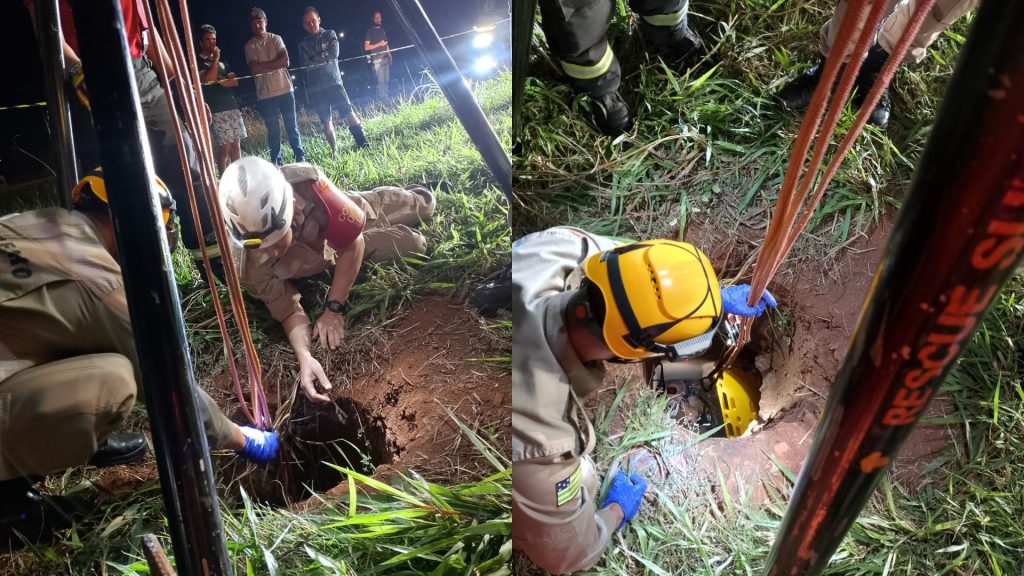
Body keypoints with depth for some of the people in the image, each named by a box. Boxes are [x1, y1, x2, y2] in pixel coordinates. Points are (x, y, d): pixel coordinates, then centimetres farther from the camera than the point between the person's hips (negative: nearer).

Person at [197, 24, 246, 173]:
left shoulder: (222, 61, 21)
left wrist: (221, 82, -7)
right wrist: (215, 60, -8)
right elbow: (208, 80, -16)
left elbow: (235, 81, 12)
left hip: (232, 107, 6)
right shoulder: (199, 62, 2)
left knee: (236, 145, 4)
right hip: (217, 110, -6)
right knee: (224, 148, -10)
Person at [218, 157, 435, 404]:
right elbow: (289, 311, -30)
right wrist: (304, 356, -50)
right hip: (317, 252, 1)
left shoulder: (307, 186, -50)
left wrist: (335, 308, -34)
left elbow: (353, 245, -35)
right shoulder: (250, 265, -41)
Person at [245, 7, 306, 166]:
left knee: (292, 126, 5)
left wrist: (263, 65, -10)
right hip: (265, 94, 0)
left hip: (285, 90, 1)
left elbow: (285, 60, -10)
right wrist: (274, 65, -10)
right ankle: (276, 163, 9)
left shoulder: (276, 39, 4)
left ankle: (300, 158, 13)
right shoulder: (249, 46, 1)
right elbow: (254, 69, -11)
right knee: (273, 130, 4)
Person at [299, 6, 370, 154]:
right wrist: (324, 57, -7)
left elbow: (334, 53, -7)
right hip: (316, 88, 2)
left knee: (347, 111, -14)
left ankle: (363, 143, -16)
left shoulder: (329, 35, 10)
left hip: (333, 82, -2)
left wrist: (315, 59, -2)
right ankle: (334, 151, 8)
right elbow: (305, 64, -3)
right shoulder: (303, 45, 12)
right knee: (326, 121, 3)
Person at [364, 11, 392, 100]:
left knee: (387, 80, 4)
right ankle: (382, 99, -10)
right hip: (377, 59, -6)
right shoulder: (370, 31, -1)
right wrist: (379, 44, -12)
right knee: (381, 81, -11)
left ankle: (386, 99, 9)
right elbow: (366, 47, -5)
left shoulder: (382, 29, 18)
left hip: (385, 58, 6)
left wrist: (389, 54, 14)